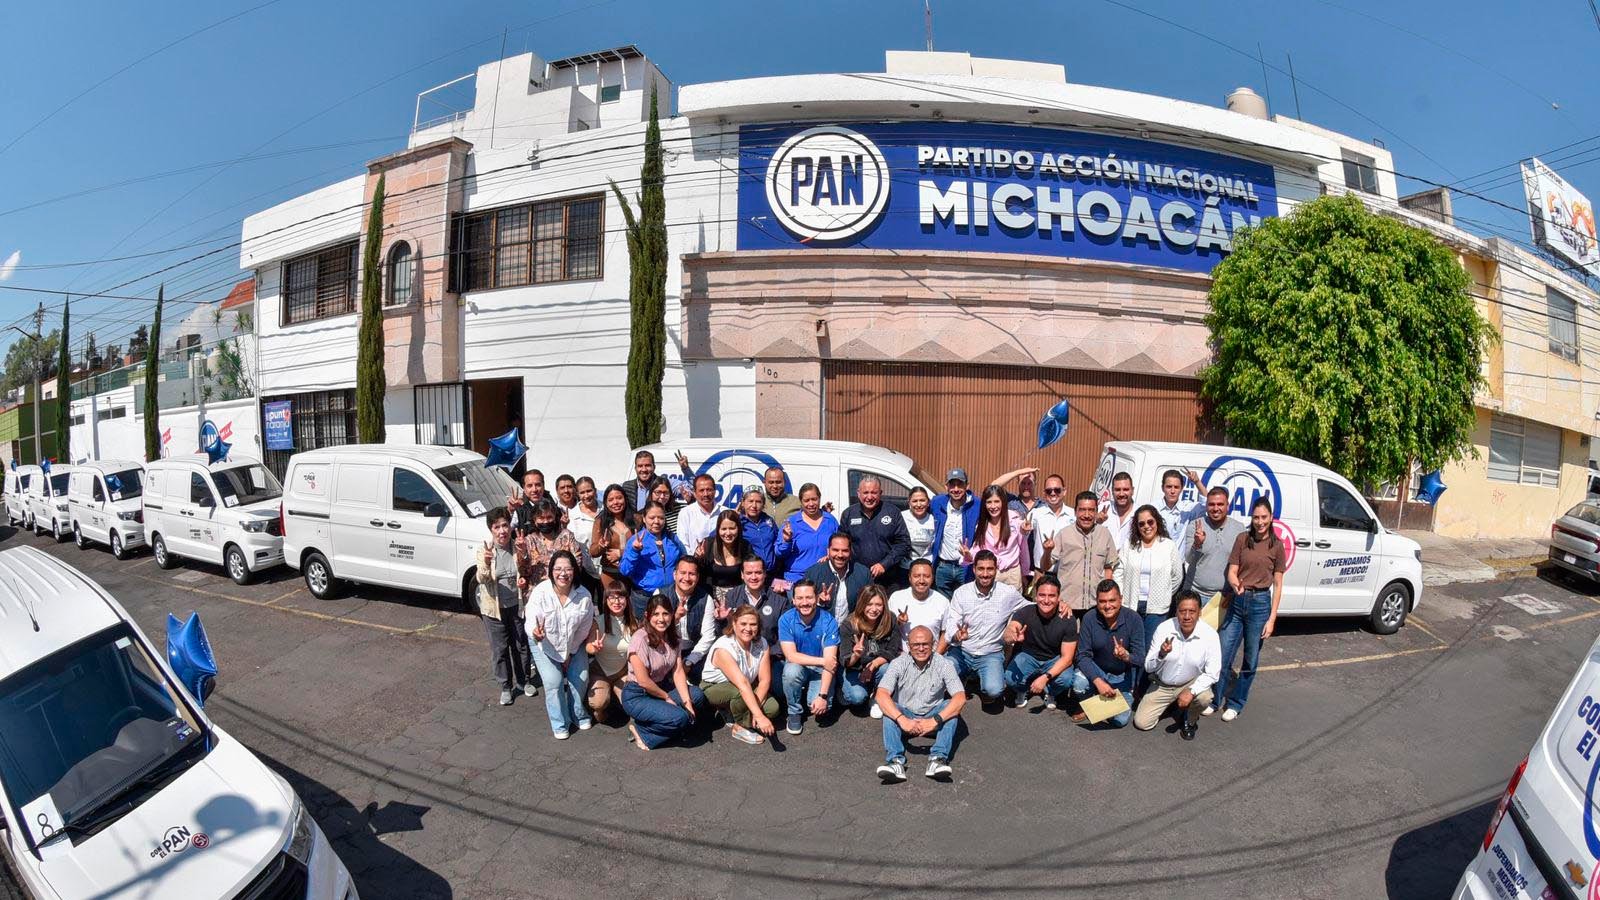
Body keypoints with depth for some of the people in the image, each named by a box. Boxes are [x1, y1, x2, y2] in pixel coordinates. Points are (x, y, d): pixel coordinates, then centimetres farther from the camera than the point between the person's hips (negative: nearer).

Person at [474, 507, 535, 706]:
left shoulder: (518, 549, -5)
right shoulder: (484, 551, -12)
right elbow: (481, 579, -23)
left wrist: (524, 580, -15)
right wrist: (486, 564, -43)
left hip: (517, 605, 2)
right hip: (495, 607, -2)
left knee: (522, 645, 14)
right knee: (499, 648, 8)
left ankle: (524, 681, 34)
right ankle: (505, 686, 25)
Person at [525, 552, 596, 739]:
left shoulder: (583, 595, -23)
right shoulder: (540, 592, -28)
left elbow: (585, 628, -10)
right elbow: (531, 624, -26)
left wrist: (569, 654, -5)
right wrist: (536, 633, -51)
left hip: (574, 645, 2)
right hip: (545, 644, -2)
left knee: (580, 678, 1)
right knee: (554, 682, -8)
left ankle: (579, 715, 30)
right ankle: (560, 724, 15)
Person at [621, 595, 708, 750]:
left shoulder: (671, 637, 0)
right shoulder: (640, 639, -22)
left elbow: (678, 672, -4)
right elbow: (643, 681, -20)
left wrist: (687, 702, -15)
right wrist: (667, 697, -10)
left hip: (661, 688, 8)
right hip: (637, 696, -8)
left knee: (698, 696, -10)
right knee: (679, 718, -25)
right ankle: (640, 730, -2)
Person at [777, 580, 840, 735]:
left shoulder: (829, 621, -20)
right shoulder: (786, 620, -17)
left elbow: (830, 661, -23)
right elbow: (791, 655, -22)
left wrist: (823, 695, -30)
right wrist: (822, 661, -27)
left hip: (820, 670, 0)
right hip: (798, 667, 1)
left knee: (820, 706, -25)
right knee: (791, 670, -34)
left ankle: (813, 693, 13)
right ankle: (795, 712, -6)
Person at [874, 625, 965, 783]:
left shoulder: (944, 664, -11)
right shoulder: (899, 663, -12)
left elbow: (960, 697, -22)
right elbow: (881, 694, -24)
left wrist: (935, 721, -34)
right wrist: (902, 720, -38)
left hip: (932, 716, 0)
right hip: (904, 716, 0)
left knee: (951, 706, -26)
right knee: (889, 708, -29)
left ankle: (938, 759, -35)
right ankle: (895, 761, -40)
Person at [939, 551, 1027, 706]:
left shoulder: (1008, 593, -6)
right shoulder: (961, 592, -5)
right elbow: (951, 625, -8)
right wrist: (957, 635, -32)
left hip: (991, 654, -1)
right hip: (961, 652, 1)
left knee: (993, 691, -29)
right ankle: (967, 674, 13)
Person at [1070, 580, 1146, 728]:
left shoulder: (1134, 620, -19)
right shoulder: (1089, 619, -18)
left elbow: (1140, 658, -19)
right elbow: (1083, 656, -18)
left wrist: (1126, 656, -44)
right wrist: (1098, 681, -34)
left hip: (1123, 675, 0)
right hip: (1097, 671, 0)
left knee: (1120, 720, -13)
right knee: (1079, 683, -32)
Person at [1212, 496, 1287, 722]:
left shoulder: (1277, 545, -1)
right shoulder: (1242, 539, 2)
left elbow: (1277, 585, 1)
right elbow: (1231, 572, 0)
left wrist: (1272, 618, -4)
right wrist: (1236, 585, -24)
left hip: (1260, 603, -1)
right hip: (1237, 601, 1)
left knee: (1250, 660, 9)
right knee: (1223, 656, 4)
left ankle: (1235, 703, 24)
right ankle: (1214, 699, 20)